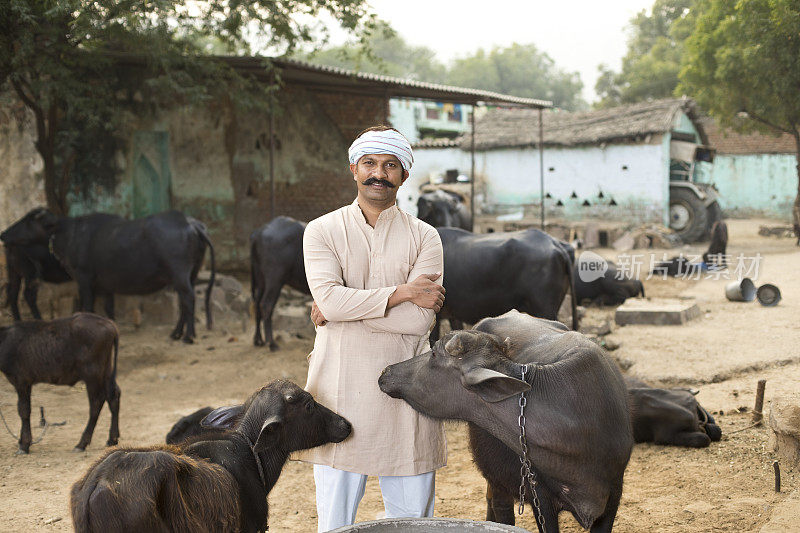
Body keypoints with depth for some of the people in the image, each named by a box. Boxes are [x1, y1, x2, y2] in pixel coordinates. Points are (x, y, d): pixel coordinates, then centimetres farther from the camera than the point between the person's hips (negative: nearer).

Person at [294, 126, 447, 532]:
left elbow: (420, 319, -9)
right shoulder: (322, 231, 5)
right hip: (340, 387, 0)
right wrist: (402, 292, -12)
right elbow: (329, 297, -13)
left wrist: (340, 309, -10)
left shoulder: (424, 237, 5)